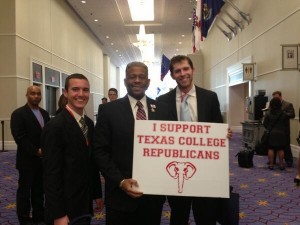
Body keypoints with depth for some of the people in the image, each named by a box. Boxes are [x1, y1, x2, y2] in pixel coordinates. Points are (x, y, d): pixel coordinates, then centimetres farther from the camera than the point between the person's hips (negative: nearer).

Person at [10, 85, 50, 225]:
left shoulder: (44, 113, 11)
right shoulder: (18, 114, -8)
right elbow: (19, 137, -17)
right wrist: (36, 151, -19)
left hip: (43, 159, 6)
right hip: (27, 160, -5)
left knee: (39, 190, 14)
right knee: (24, 190, 7)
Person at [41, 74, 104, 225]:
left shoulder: (89, 123, 6)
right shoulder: (55, 126, -18)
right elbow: (51, 174, -19)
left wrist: (97, 194, 15)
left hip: (84, 204, 7)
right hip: (65, 207, -7)